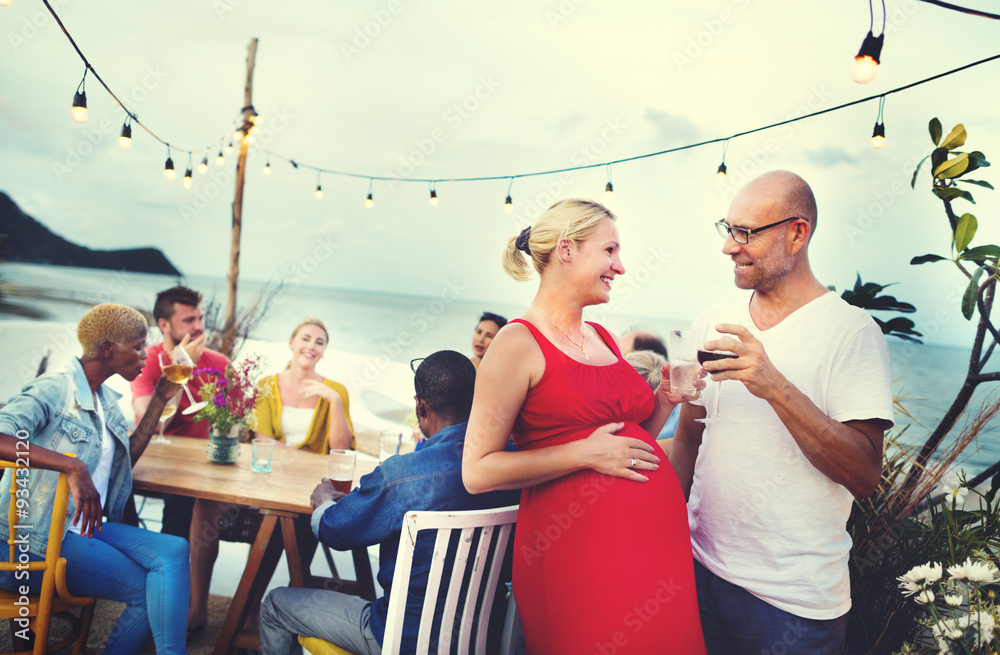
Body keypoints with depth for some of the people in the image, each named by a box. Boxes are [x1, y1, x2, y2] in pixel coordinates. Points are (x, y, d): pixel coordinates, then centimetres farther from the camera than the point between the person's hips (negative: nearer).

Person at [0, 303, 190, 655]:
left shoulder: (107, 399, 13)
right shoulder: (53, 390, -14)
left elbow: (126, 458, 20)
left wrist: (159, 400, 13)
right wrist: (73, 467, -39)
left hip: (89, 526, 7)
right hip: (37, 540, -7)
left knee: (174, 551, -17)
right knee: (149, 589, -19)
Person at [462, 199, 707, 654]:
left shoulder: (603, 339, 14)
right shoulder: (519, 343, -9)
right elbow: (479, 472, -14)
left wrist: (664, 400, 6)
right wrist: (584, 453, -18)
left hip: (658, 535, 7)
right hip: (577, 546, -7)